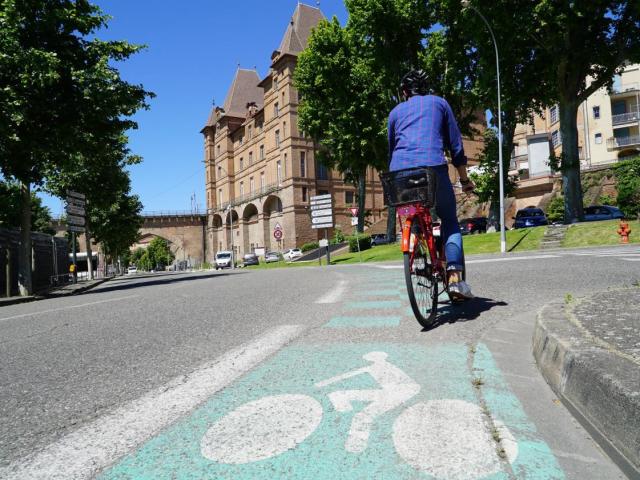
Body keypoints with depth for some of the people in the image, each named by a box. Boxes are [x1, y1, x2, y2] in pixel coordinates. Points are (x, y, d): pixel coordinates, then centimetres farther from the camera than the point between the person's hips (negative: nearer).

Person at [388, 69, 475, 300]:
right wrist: (465, 180, 23)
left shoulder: (396, 111, 26)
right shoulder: (439, 102, 21)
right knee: (450, 221, 11)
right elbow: (456, 145, 17)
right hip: (433, 167, -2)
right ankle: (455, 277, -5)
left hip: (400, 171, 2)